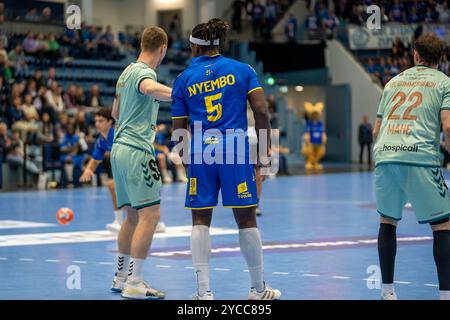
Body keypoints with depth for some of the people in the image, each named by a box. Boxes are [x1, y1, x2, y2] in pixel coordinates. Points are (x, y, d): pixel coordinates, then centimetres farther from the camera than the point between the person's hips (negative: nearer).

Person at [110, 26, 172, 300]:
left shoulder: (127, 72, 18)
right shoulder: (144, 72, -10)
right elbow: (149, 88, -37)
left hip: (120, 147, 10)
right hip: (137, 149, -10)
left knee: (133, 215, 15)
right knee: (150, 214, -10)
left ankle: (122, 277, 21)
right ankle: (134, 285, -12)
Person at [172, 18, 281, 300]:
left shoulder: (183, 79, 8)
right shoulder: (243, 70, 5)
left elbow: (179, 129, 8)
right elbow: (261, 111, -4)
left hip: (200, 152, 1)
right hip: (236, 150, -1)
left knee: (201, 221, 7)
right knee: (246, 219, 6)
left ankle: (204, 291, 1)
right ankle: (259, 289, 14)